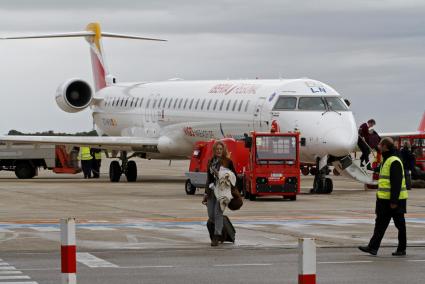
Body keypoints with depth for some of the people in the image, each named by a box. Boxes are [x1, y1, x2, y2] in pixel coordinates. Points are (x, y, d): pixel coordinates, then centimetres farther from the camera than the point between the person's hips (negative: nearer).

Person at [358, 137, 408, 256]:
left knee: (400, 224, 0)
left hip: (395, 201, -10)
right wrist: (378, 202, 23)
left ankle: (402, 249, 7)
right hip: (385, 200, 10)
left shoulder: (394, 162, -16)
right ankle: (373, 247, 6)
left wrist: (394, 201, -24)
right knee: (380, 224, 6)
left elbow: (396, 183, -21)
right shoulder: (386, 161, 16)